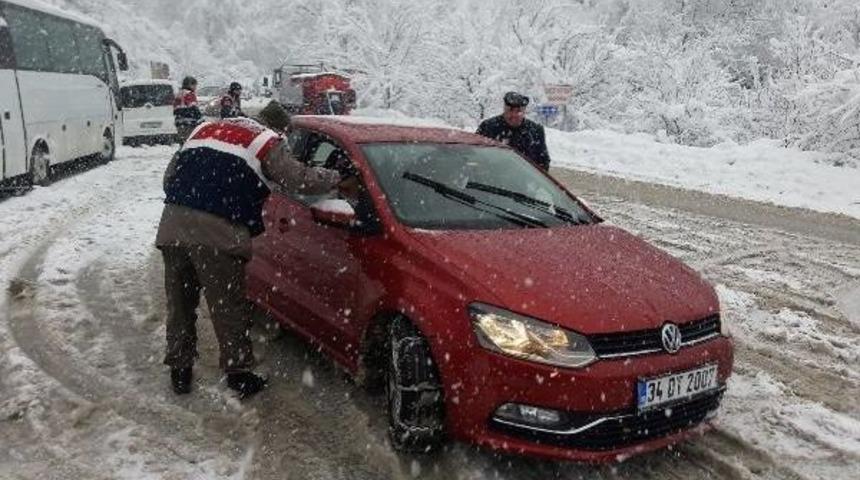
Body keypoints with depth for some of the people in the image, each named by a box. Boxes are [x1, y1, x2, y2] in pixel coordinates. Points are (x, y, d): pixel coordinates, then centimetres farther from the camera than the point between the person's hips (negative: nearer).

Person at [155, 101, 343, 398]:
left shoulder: (206, 128, 26)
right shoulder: (268, 142, 7)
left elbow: (169, 176, 25)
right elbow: (299, 180, -1)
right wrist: (337, 177, 15)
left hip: (173, 226, 6)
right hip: (216, 233, -6)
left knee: (180, 303, 16)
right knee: (228, 307, 4)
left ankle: (179, 370, 26)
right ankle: (239, 374, 14)